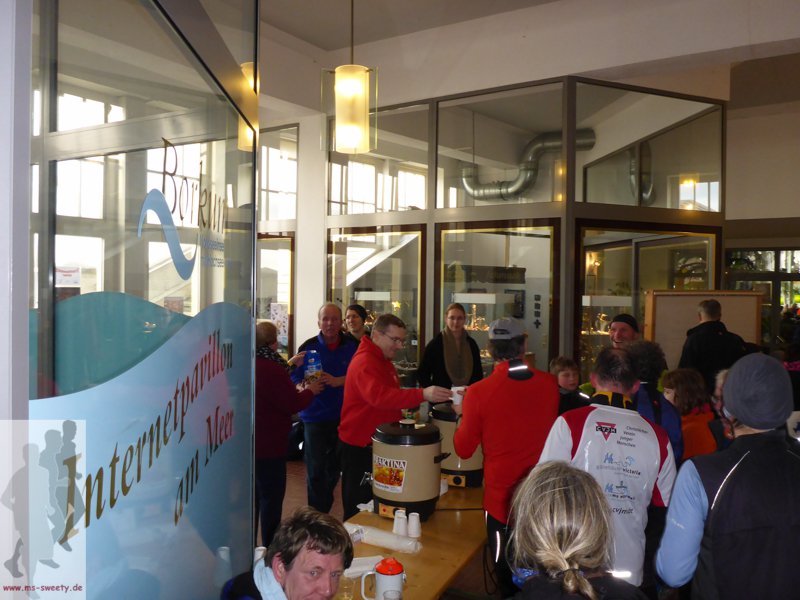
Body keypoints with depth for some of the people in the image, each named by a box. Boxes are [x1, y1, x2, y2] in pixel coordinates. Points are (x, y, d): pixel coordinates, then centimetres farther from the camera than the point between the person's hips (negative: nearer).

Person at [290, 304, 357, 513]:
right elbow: (295, 378, -3)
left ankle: (325, 507, 39)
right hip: (315, 416, -2)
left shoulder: (352, 347, -1)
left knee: (335, 467, 18)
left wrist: (338, 381, -20)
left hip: (342, 416, 2)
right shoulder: (308, 347, -4)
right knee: (315, 470, 0)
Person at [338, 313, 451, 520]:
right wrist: (422, 394, -48)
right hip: (359, 447, -10)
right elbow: (379, 396, -40)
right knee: (358, 509, 3)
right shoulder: (364, 362, -21)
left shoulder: (385, 361, 12)